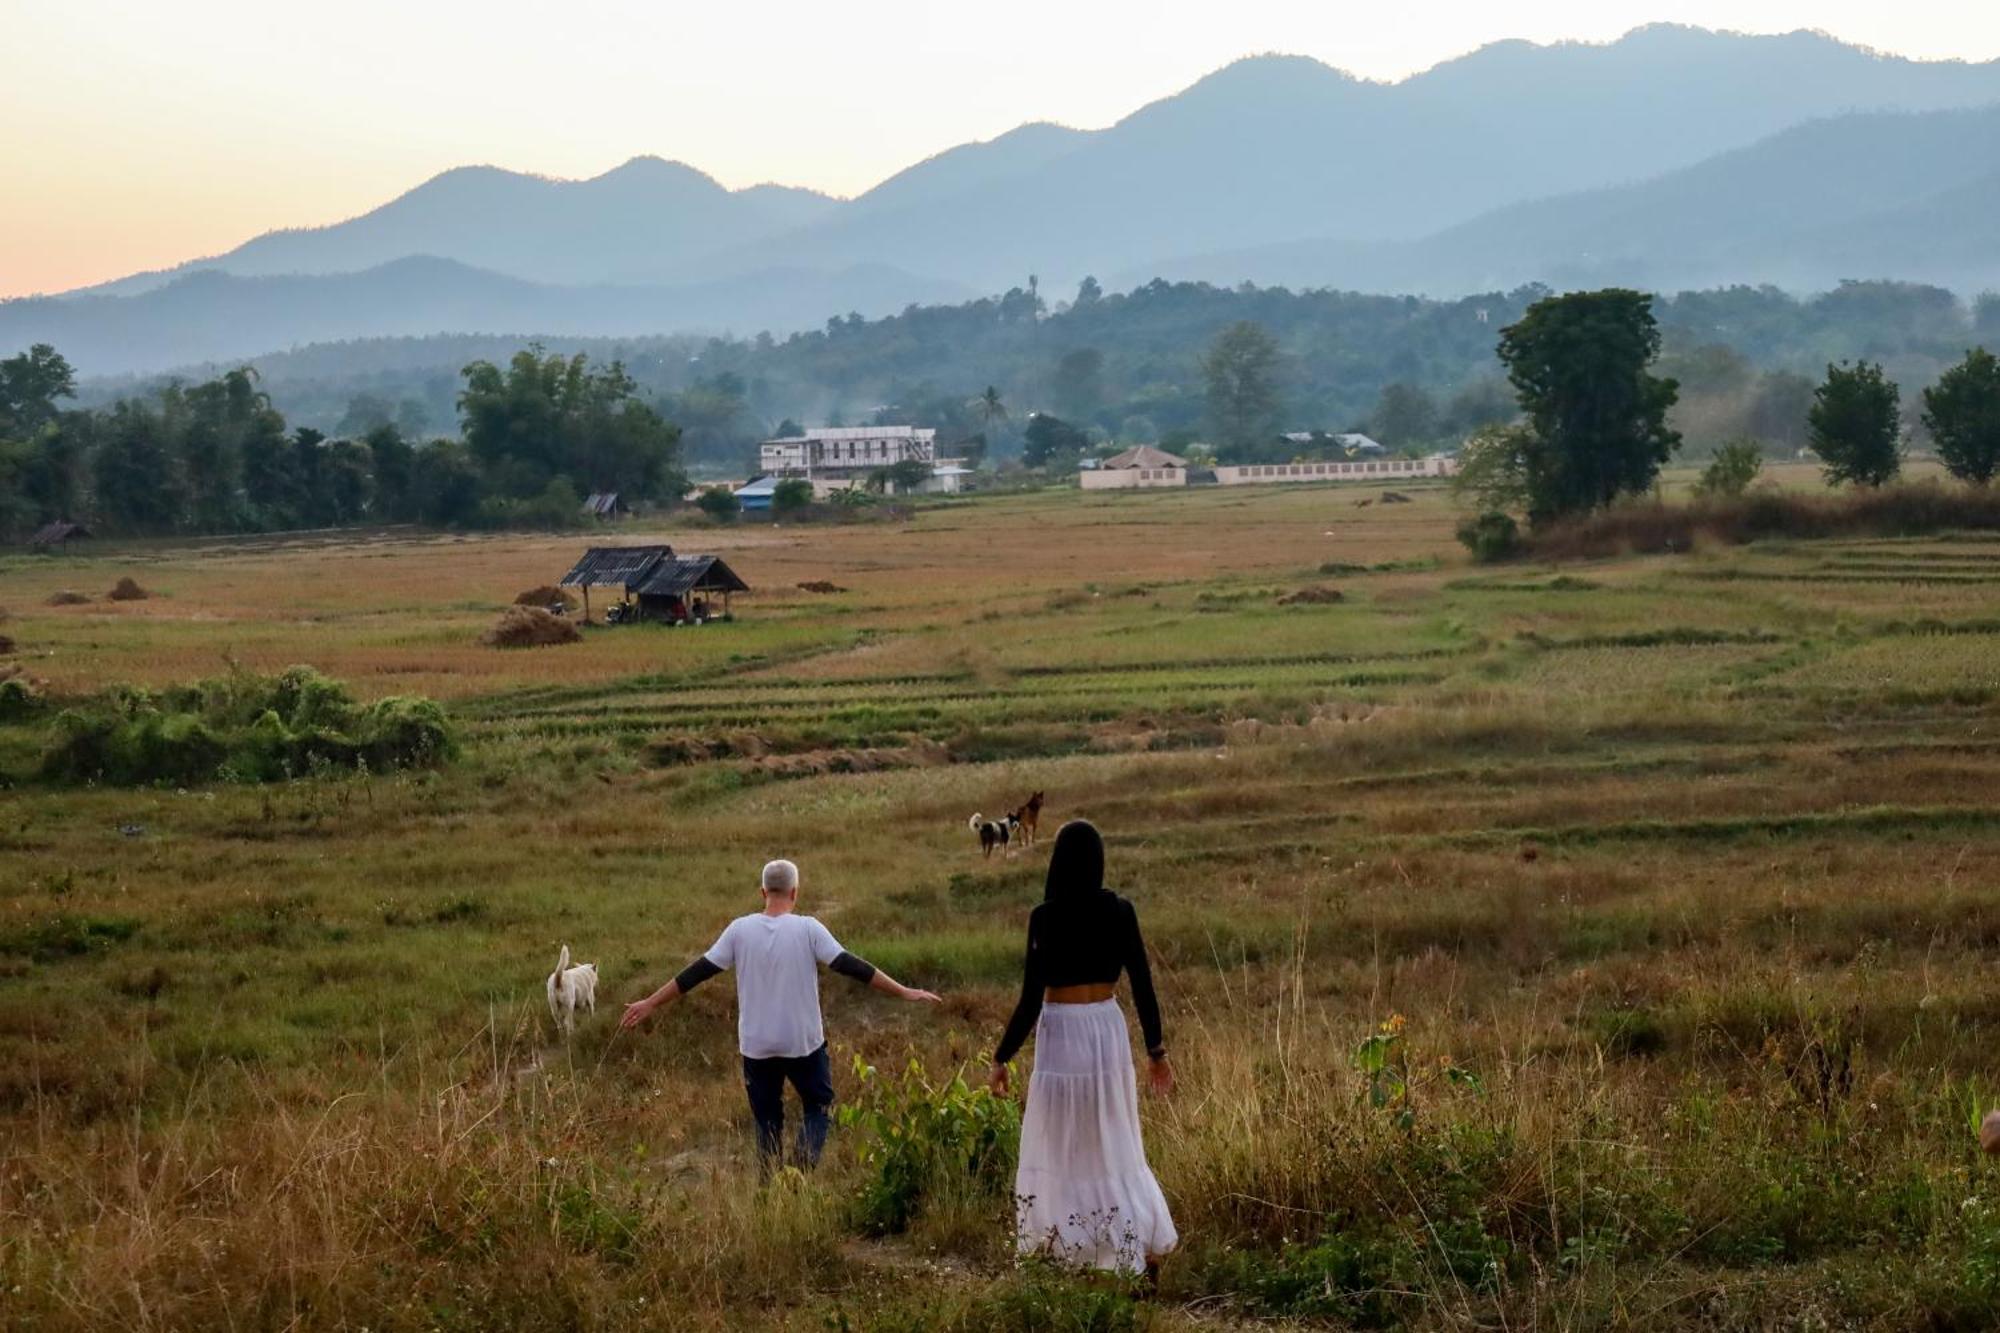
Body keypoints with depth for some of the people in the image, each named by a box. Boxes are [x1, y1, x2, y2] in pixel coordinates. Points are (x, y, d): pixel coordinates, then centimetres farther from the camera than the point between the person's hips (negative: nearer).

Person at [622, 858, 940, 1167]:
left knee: (767, 1119, 14)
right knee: (818, 1106, 15)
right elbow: (850, 966, -12)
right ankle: (805, 1165, -8)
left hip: (756, 1046, 2)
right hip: (804, 1042, -2)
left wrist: (651, 1003, 7)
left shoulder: (740, 929, -5)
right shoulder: (807, 928, -11)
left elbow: (699, 971, -2)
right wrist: (904, 992, -6)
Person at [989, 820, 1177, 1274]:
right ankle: (1146, 1247, 9)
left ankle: (1060, 1247, 12)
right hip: (1110, 1031, 4)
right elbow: (1143, 987, 1)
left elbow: (1030, 1000, -13)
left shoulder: (1045, 917, -13)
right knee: (1115, 1146, 16)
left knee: (1058, 1148, 8)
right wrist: (1157, 1051, 12)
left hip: (1061, 1036, -4)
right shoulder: (1120, 912, -3)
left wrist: (1001, 1058, -4)